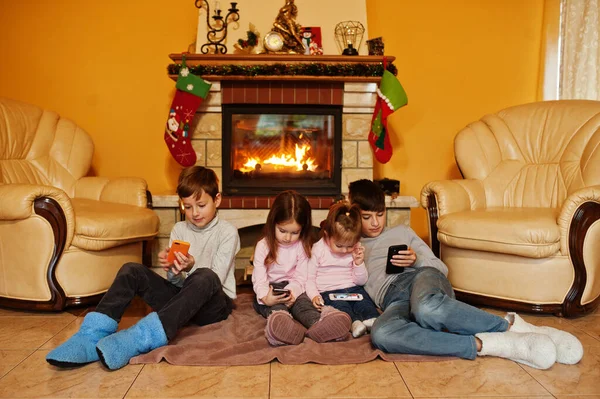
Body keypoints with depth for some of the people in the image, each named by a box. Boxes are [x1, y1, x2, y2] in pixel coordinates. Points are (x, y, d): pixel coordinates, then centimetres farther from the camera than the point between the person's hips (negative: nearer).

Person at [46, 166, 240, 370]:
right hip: (181, 301, 4)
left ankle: (140, 338, -49)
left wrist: (191, 268, -33)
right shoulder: (179, 229, 6)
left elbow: (215, 279, -13)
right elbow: (176, 281, 0)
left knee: (204, 277, -39)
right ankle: (93, 336, -33)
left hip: (214, 306, -4)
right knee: (132, 270, -15)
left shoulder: (227, 232, -6)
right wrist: (172, 269, -24)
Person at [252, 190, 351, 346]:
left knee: (303, 302, -31)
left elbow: (300, 277, -2)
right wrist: (266, 298, -31)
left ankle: (318, 322, -63)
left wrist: (292, 292, -25)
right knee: (276, 307, -35)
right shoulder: (263, 246, -2)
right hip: (270, 291, -1)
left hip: (293, 289, 1)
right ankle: (279, 319, -70)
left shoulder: (302, 246, 3)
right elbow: (259, 279, -9)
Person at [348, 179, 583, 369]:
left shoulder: (401, 232, 28)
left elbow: (441, 267, 23)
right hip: (393, 299, 0)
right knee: (381, 333, -41)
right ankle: (484, 344, -40)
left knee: (427, 308, -42)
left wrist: (417, 260, 1)